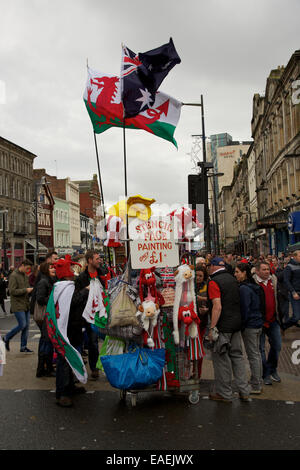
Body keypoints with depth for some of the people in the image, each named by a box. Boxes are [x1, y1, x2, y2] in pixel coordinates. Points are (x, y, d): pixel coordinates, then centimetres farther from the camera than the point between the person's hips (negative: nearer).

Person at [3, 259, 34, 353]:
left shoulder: (25, 275, 13)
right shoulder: (14, 276, -11)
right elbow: (12, 291, -18)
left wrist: (31, 290, -1)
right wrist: (26, 290, -19)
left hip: (26, 304, 8)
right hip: (18, 305, -7)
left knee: (26, 325, 6)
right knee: (22, 325, -8)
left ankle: (23, 347, 15)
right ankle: (6, 338, 15)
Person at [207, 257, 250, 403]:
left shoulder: (214, 282, -14)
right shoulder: (232, 279, 11)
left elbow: (217, 306, -22)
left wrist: (212, 328, -18)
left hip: (223, 326, -8)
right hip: (236, 324, 8)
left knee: (221, 358, 3)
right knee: (237, 355, 15)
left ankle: (224, 394, 14)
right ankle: (244, 392, 20)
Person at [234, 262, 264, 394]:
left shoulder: (244, 288, -18)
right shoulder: (255, 287, 10)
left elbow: (244, 309, -19)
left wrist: (241, 326, -11)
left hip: (249, 326, -9)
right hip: (258, 324, 9)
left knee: (253, 355, -1)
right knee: (257, 354, 16)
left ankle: (255, 386, 8)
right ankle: (258, 383, 27)